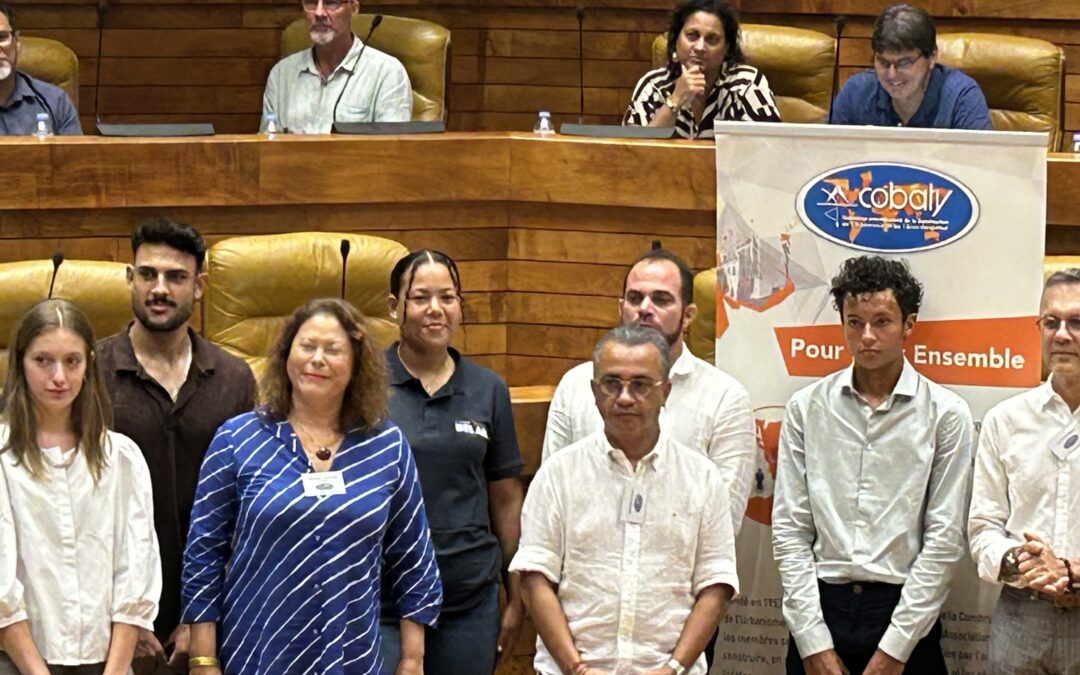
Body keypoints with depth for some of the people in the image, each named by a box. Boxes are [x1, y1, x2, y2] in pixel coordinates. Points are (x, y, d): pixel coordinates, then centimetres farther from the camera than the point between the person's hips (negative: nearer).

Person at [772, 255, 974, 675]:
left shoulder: (946, 415, -1)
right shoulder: (807, 408, 4)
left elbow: (944, 540, -4)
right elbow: (790, 530, 2)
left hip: (904, 609, -1)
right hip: (819, 608, 2)